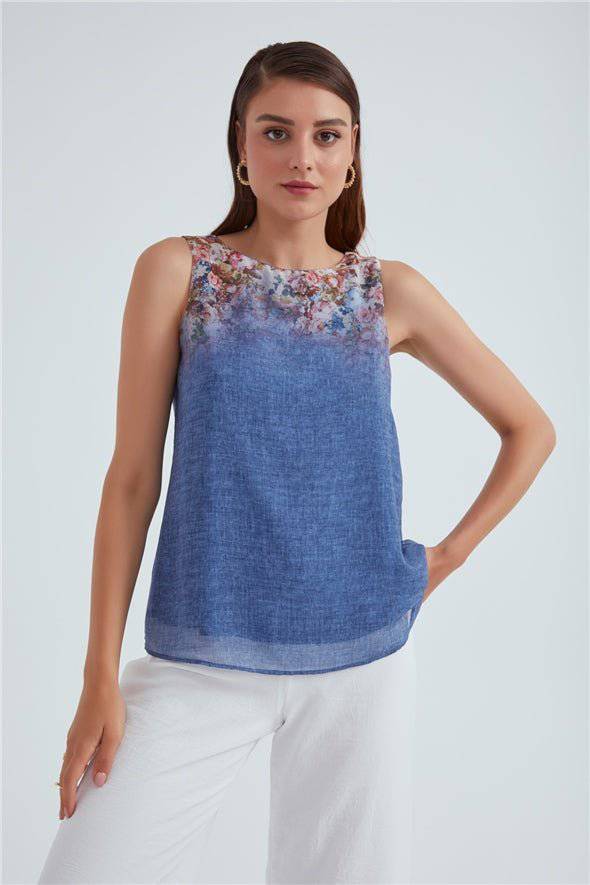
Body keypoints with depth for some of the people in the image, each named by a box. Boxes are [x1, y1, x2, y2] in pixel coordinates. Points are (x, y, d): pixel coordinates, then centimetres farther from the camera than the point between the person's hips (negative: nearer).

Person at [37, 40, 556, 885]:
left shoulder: (392, 291, 2)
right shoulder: (176, 270, -1)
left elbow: (531, 428, 12)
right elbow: (133, 476, -3)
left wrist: (449, 554, 5)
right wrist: (101, 676, -4)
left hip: (360, 658, 2)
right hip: (200, 658, -1)